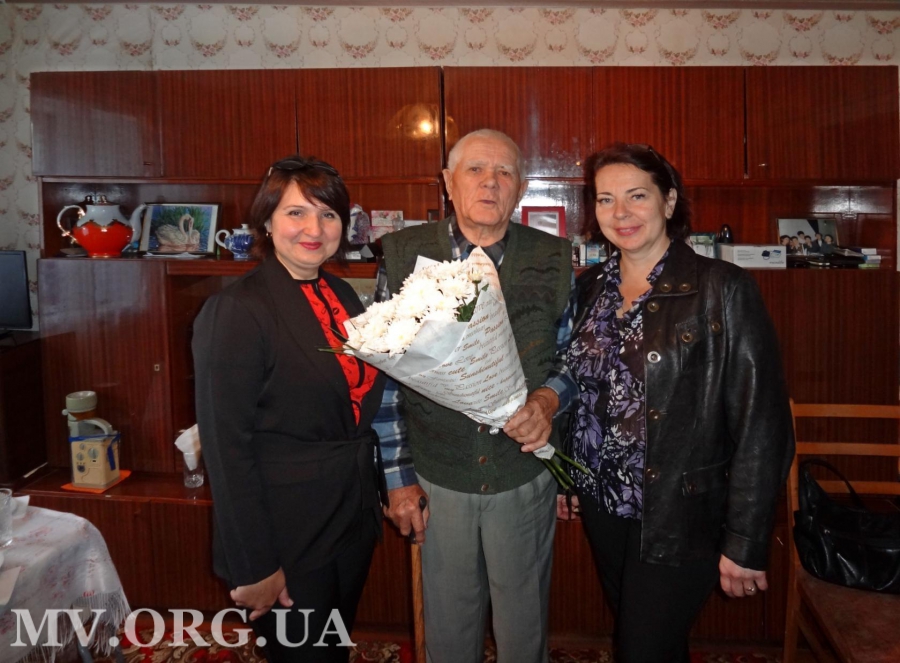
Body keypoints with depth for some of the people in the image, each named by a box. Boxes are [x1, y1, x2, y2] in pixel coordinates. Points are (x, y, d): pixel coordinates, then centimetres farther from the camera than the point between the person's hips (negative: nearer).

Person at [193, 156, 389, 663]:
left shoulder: (344, 296, 4)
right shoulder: (236, 310, -18)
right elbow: (226, 447, -19)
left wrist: (383, 492, 10)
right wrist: (254, 567, -17)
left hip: (354, 521, 7)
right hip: (286, 532, -6)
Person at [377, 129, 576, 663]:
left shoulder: (554, 260, -4)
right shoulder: (405, 254, -5)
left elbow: (573, 355, 6)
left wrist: (548, 400, -18)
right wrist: (398, 478, -2)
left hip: (525, 476, 0)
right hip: (437, 479, 0)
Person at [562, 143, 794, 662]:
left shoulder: (724, 290, -15)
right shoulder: (590, 288, 2)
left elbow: (762, 424, -15)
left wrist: (746, 542, -15)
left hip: (679, 517, -5)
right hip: (603, 506, 6)